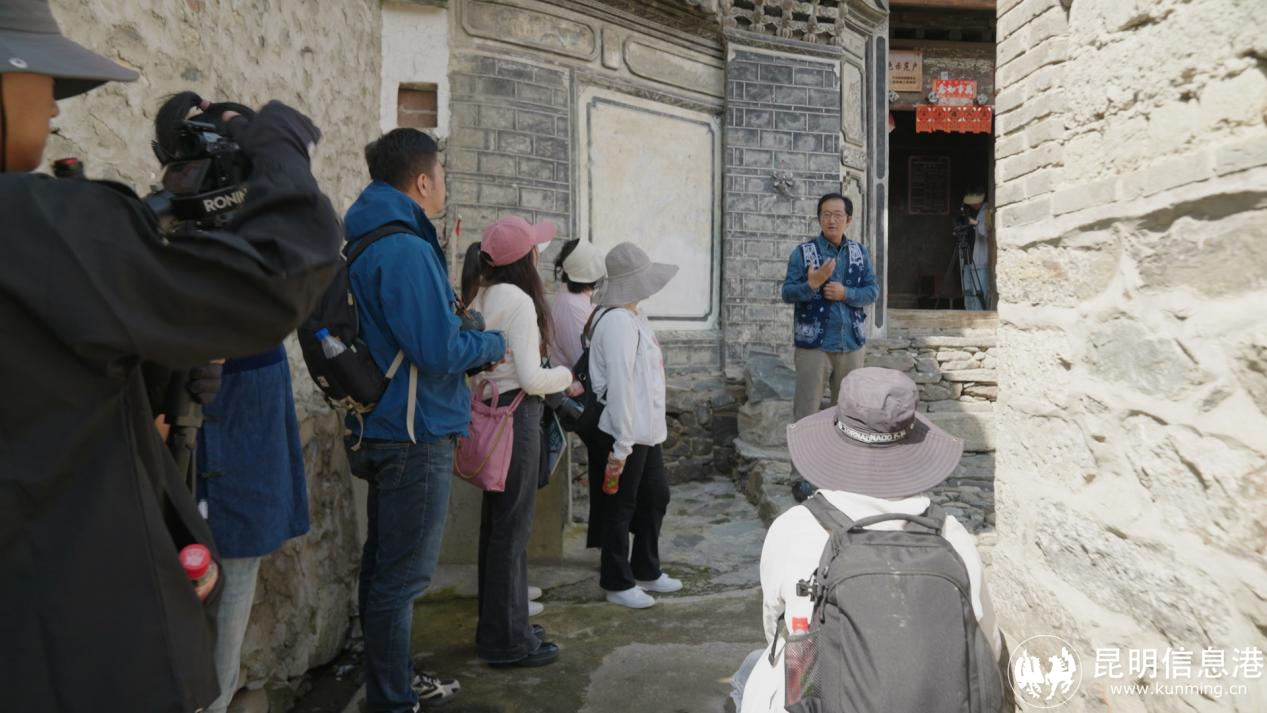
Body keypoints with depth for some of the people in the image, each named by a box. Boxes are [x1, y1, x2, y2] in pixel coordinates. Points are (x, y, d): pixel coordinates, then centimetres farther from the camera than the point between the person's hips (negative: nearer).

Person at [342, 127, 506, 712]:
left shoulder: (367, 241, 12)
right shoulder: (406, 249, -20)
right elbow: (440, 352, -23)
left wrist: (443, 310, 13)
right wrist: (493, 343, -7)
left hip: (380, 428, 11)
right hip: (415, 431, -11)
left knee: (385, 562, 19)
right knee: (404, 574, 0)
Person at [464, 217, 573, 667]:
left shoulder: (482, 298, 10)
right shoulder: (519, 300, -16)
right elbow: (531, 377, -19)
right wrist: (565, 376, 0)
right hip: (517, 416, -9)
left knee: (496, 524, 17)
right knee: (512, 529, 1)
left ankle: (497, 626, 32)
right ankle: (508, 641, 12)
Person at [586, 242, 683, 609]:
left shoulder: (632, 317, 12)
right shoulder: (618, 322, -20)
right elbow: (619, 385, -24)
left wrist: (640, 435, 18)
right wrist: (621, 445, -24)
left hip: (646, 432, 10)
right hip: (624, 436, -10)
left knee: (656, 497, 19)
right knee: (621, 507, 4)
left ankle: (646, 571, 35)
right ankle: (618, 584, 19)